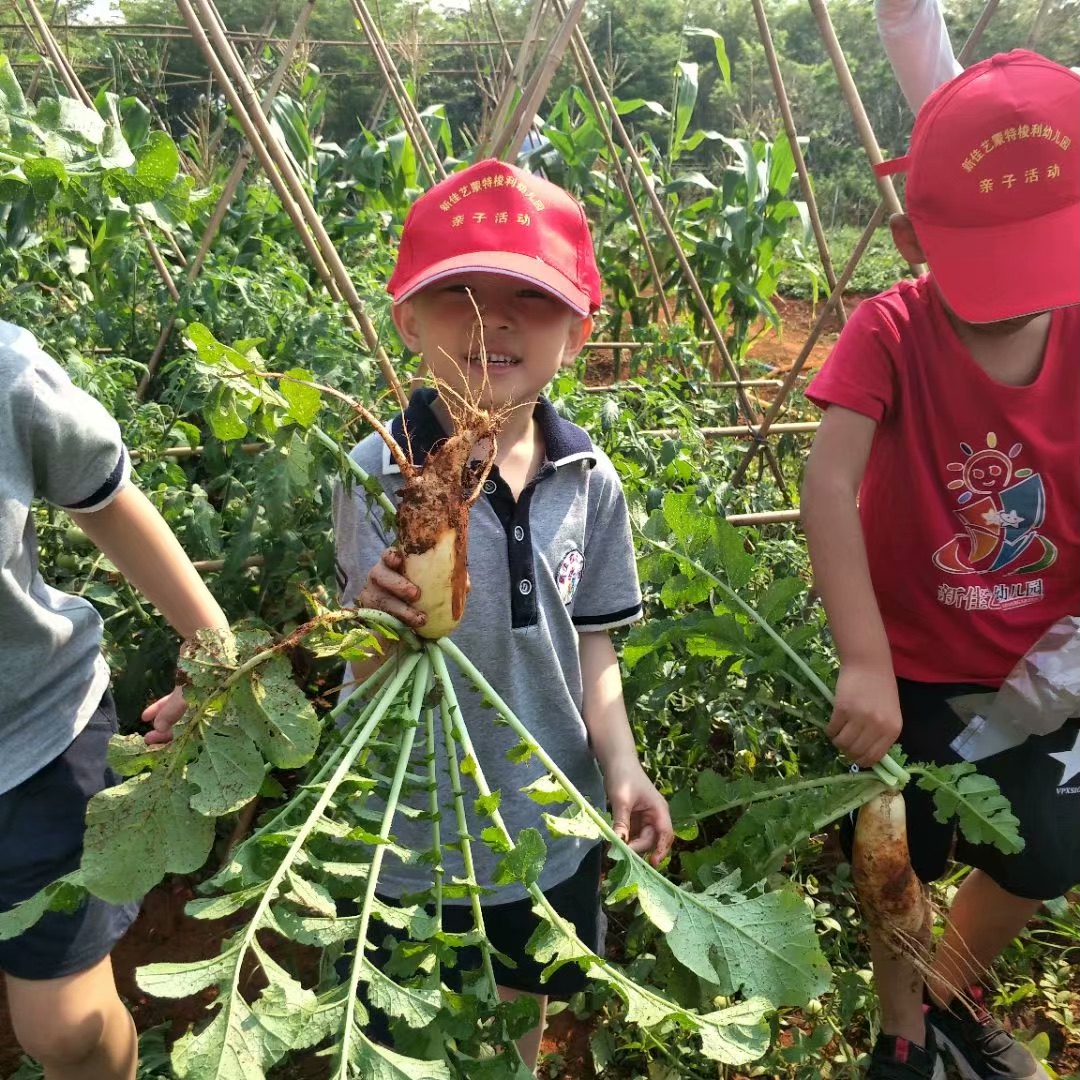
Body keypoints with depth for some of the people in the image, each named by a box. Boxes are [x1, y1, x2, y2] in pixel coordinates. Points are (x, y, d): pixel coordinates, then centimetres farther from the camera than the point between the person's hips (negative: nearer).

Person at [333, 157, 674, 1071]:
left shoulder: (590, 481, -8)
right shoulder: (378, 476, -19)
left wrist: (620, 767, -10)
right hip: (411, 841, -3)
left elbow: (590, 647, 2)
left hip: (549, 825, 3)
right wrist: (386, 620, -37)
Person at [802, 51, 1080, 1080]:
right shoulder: (891, 334, -19)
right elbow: (829, 484, -32)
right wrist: (864, 664, -40)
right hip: (910, 668, -3)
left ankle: (953, 991, 47)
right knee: (898, 861, 11)